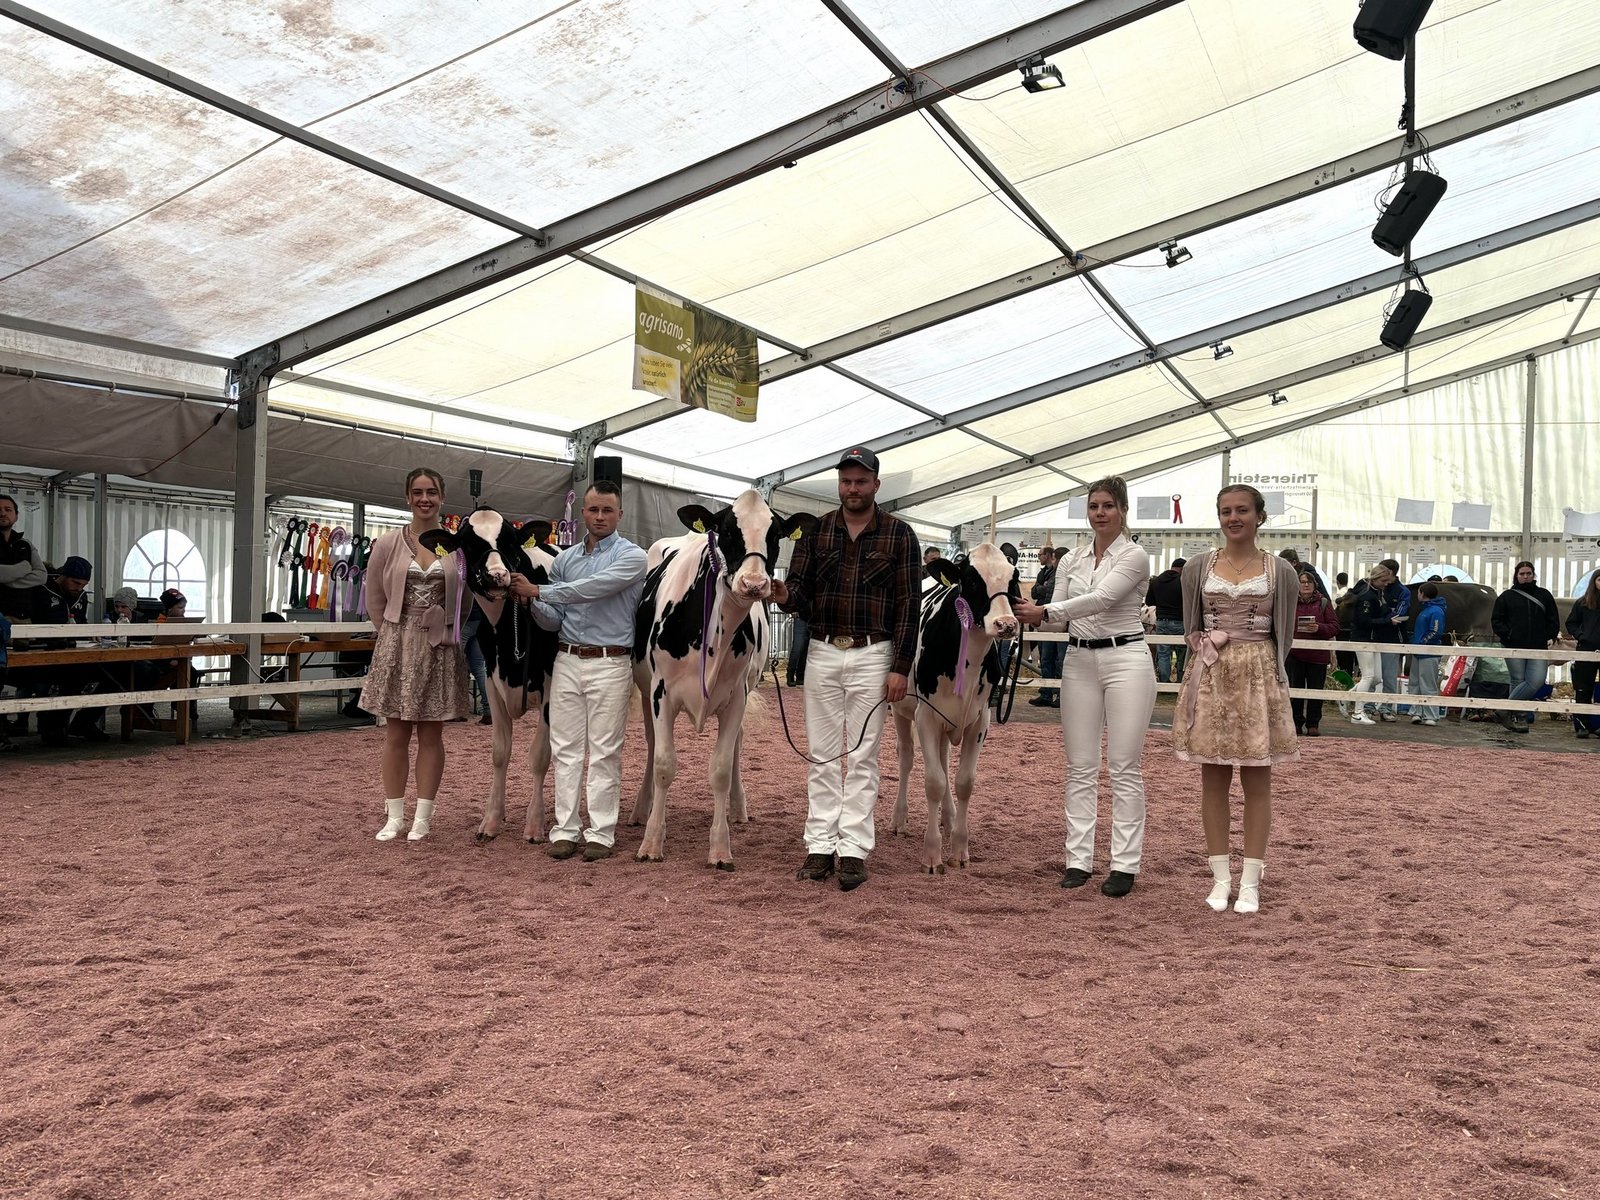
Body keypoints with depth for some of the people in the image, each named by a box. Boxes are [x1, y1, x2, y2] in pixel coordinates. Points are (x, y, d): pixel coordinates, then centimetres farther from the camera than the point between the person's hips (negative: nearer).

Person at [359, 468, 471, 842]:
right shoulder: (388, 544, 0)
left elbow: (467, 598, 7)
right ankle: (394, 816, 14)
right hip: (397, 645, 0)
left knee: (431, 734, 6)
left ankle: (422, 817, 14)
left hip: (441, 647, 0)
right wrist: (396, 634, 6)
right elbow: (375, 599, 7)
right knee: (396, 733, 5)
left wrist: (449, 632, 5)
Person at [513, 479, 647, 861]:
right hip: (567, 661, 5)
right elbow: (554, 619, 12)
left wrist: (537, 590, -16)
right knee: (565, 748, 5)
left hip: (609, 664, -5)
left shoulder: (631, 556, -3)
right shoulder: (564, 559, 13)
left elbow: (592, 589, -19)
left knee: (604, 752, -1)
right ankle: (564, 830, 11)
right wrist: (530, 602, -8)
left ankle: (601, 834, 5)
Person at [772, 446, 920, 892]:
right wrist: (787, 596, -22)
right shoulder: (815, 531, 7)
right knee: (822, 755, 7)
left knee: (862, 757, 2)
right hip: (822, 653, 3)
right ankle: (820, 847, 14)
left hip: (872, 657, -3)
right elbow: (801, 590, 4)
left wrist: (900, 668, -9)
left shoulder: (899, 534, -1)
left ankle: (854, 850, 8)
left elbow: (908, 604, -4)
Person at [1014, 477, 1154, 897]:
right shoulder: (1072, 560, 11)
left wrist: (1044, 612, -23)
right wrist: (1027, 614, -14)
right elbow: (1057, 612, 6)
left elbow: (1101, 599, -19)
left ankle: (1124, 864, 7)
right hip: (1079, 661, 5)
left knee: (1124, 768, 0)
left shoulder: (1135, 556, -6)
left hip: (1125, 660, -5)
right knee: (1081, 767, 7)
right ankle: (1079, 859, 13)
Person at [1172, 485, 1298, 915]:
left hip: (1259, 679, -1)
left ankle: (1251, 881, 11)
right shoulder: (1197, 567, 4)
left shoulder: (1280, 572, 1)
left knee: (1257, 781, 4)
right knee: (1213, 779, 5)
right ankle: (1220, 877, 14)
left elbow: (1283, 636, 5)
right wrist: (1204, 645, -4)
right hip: (1210, 678, 1)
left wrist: (1258, 670, -2)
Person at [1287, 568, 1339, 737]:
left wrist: (1319, 628, -17)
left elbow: (1335, 626, 1)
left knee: (1315, 690, 4)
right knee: (1295, 689, 1)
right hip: (1294, 654, 0)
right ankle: (1296, 723, 10)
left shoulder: (1324, 602, 5)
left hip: (1317, 655, 0)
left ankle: (1313, 724, 13)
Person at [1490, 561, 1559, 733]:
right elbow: (1496, 620, 6)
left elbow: (1553, 620, 14)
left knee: (1537, 681, -11)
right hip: (1514, 648, -2)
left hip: (1538, 648, 2)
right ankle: (1519, 716, 7)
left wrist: (1550, 638, 2)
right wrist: (1507, 635, -7)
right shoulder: (1507, 596, 6)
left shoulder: (1544, 595, 11)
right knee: (1518, 681, 1)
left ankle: (1508, 709, -2)